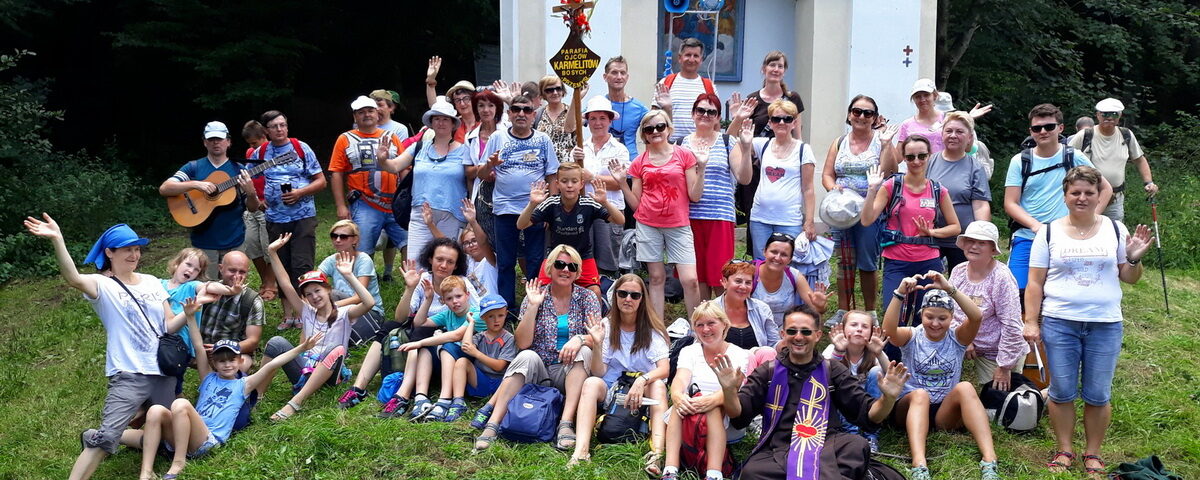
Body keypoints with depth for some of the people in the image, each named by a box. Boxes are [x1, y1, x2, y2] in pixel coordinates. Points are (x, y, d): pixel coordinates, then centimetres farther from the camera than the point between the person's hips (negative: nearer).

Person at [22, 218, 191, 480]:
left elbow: (168, 326, 11)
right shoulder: (103, 285, -6)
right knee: (106, 439, -19)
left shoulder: (151, 282, 11)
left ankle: (94, 438, 36)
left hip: (164, 372, 6)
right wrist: (57, 240, -44)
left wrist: (188, 313, -11)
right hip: (129, 376, -6)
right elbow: (74, 279, -29)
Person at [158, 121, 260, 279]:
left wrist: (250, 193, -17)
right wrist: (195, 184, -21)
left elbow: (253, 208, 5)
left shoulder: (239, 170, 5)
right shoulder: (193, 167, 2)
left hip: (234, 243, 1)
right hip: (204, 244, -1)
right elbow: (163, 189, -9)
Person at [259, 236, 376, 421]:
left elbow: (369, 303, -18)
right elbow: (285, 284, 8)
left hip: (328, 376, -4)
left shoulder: (343, 314, 3)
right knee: (276, 342, -19)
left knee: (336, 350, -37)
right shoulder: (307, 313, 16)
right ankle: (258, 396, -18)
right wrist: (272, 253, 1)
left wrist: (348, 276, -21)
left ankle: (295, 403, -42)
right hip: (304, 372, 4)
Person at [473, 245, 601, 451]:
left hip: (571, 373, 1)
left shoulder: (587, 298, 5)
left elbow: (598, 340, -6)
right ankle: (492, 425, -40)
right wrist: (533, 306, -14)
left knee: (584, 352, -29)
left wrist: (580, 339, -28)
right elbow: (522, 343, -6)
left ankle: (566, 423, -38)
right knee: (527, 357, -32)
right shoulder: (536, 296, 3)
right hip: (538, 370, 0)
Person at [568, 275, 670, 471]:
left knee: (658, 385, -33)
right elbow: (599, 372, -2)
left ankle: (657, 453, -51)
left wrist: (642, 380, -32)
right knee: (591, 383, -30)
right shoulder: (607, 326, 3)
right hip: (610, 389, 1)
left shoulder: (652, 329, 0)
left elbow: (664, 369, -13)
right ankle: (581, 452, -47)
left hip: (643, 393, -1)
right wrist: (596, 346, -19)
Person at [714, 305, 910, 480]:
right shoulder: (767, 372, 16)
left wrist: (888, 398, -11)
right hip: (776, 450, 2)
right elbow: (739, 416, 7)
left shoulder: (832, 371, 17)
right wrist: (729, 390, -14)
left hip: (825, 448, -1)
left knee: (857, 446, -34)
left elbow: (868, 413, 11)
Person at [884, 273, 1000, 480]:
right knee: (920, 394, -35)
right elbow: (888, 330, -23)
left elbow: (976, 317, -19)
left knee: (965, 387, -29)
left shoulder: (957, 337, 4)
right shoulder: (911, 337, 2)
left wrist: (950, 289, -32)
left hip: (946, 411, 1)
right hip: (912, 407, -1)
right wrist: (900, 294, -36)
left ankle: (989, 461, -42)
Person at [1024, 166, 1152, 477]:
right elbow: (1035, 283, 2)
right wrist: (1030, 322, -4)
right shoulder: (1049, 233, 3)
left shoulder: (1115, 230, 6)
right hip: (1058, 323, 0)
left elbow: (1129, 278, 10)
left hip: (1106, 325, 1)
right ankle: (1064, 450, 19)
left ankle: (1093, 454, 20)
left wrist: (1134, 258, -10)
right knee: (1062, 392, 5)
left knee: (1098, 395, 6)